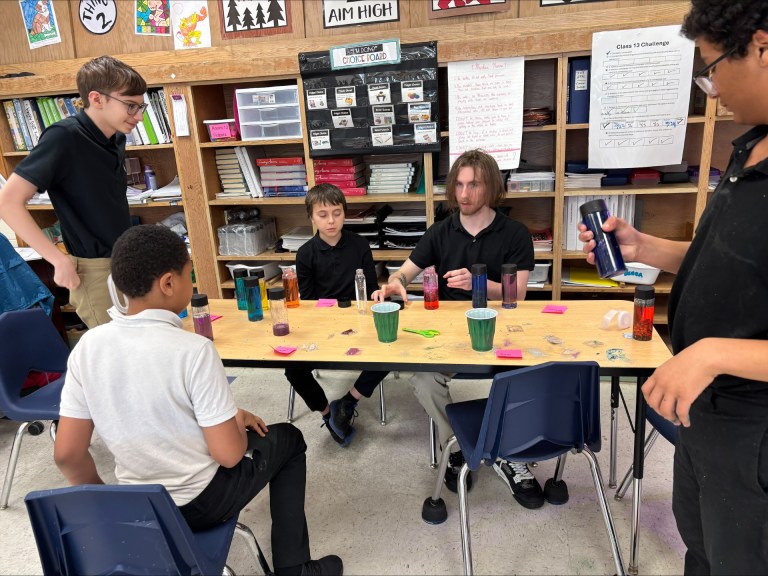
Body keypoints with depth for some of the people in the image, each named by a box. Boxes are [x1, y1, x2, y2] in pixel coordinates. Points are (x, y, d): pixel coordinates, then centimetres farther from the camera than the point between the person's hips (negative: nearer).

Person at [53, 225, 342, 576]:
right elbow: (228, 454, -23)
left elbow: (66, 454, -6)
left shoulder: (87, 347, -11)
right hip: (200, 503, -5)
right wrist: (240, 423, -1)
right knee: (288, 439, 18)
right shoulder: (193, 350, -27)